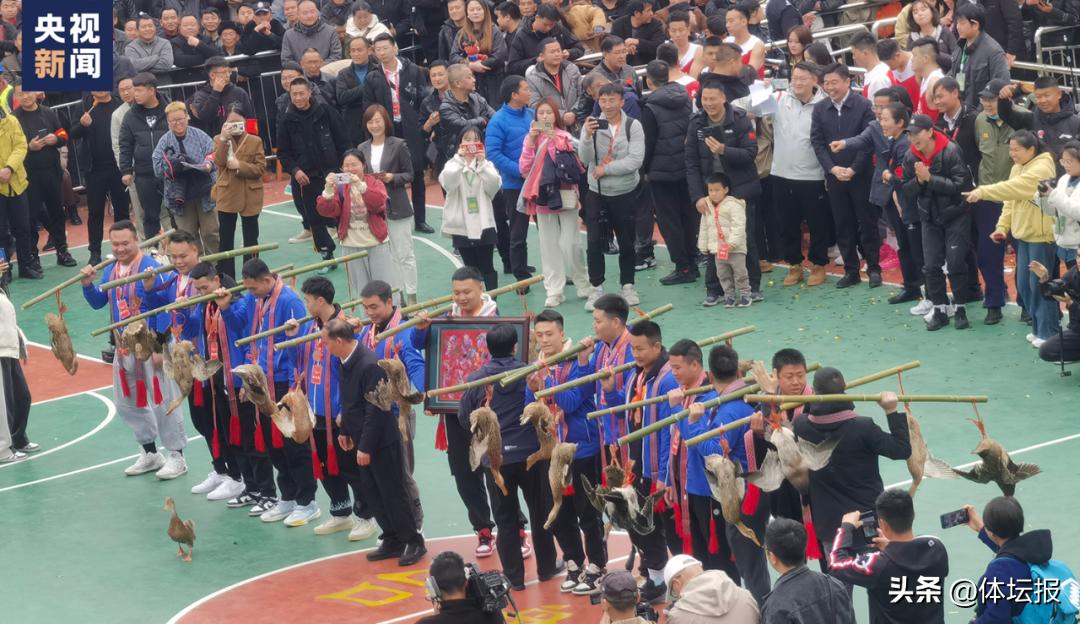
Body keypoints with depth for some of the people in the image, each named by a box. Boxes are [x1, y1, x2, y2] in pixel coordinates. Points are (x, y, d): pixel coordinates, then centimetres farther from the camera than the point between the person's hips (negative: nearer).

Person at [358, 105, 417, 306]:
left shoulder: (398, 145, -5)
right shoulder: (362, 149, 7)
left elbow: (409, 175, -3)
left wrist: (392, 177, -20)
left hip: (396, 207, -4)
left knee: (405, 254, 0)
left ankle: (411, 297, 6)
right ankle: (396, 295, 16)